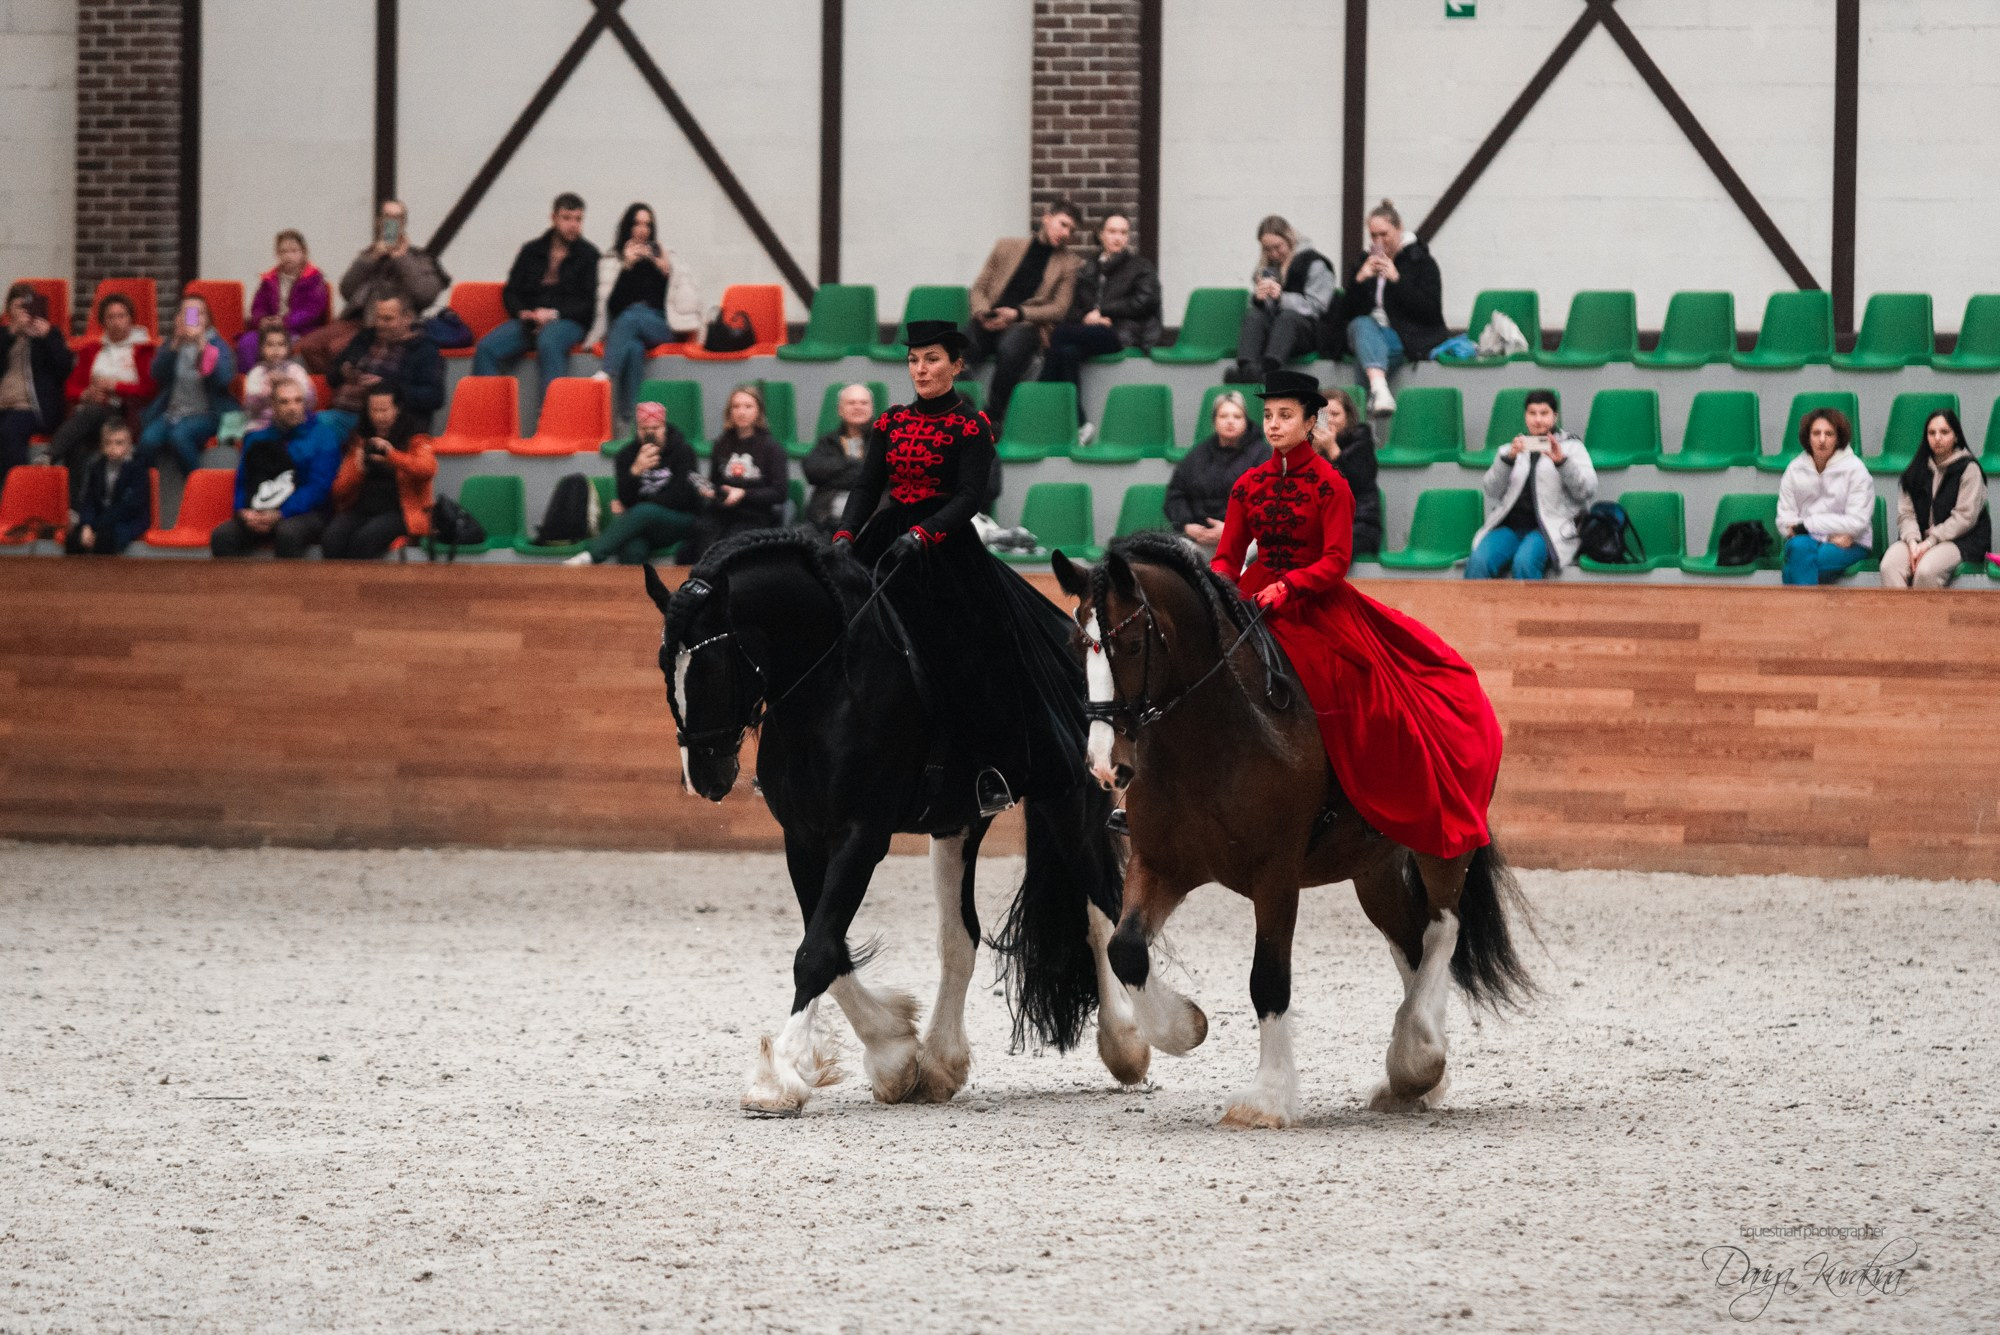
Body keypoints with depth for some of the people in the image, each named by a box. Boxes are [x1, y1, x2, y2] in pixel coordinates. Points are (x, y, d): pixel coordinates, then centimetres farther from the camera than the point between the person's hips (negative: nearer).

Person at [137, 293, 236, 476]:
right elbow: (158, 374, -3)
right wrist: (176, 343, -15)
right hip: (171, 412, 3)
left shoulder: (218, 346, 4)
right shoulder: (172, 343, 14)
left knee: (179, 435, -34)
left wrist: (201, 344, -22)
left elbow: (223, 378, -15)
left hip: (205, 414, -3)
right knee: (148, 439, -28)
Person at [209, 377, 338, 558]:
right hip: (256, 515, 4)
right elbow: (242, 482, 16)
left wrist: (279, 514, -17)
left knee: (288, 532, -39)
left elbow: (319, 486, -7)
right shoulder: (257, 438, 17)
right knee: (222, 535, -24)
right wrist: (244, 512, -7)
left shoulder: (321, 435, 4)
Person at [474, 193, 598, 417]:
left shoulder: (587, 255, 10)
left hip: (567, 322, -3)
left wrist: (553, 314, -11)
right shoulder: (531, 251, 19)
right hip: (528, 320, 3)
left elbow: (587, 304, 3)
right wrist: (522, 312, -4)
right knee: (487, 347, -25)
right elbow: (510, 292, 18)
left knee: (548, 342, -40)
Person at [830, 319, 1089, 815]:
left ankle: (992, 772, 2)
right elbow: (868, 486, 7)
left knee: (968, 657, -7)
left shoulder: (970, 427, -4)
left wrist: (921, 534, -28)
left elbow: (970, 496, -14)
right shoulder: (891, 422, 11)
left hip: (945, 546, -5)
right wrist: (846, 535, -10)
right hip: (889, 541, 5)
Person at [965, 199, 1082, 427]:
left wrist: (1017, 314, -9)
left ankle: (993, 417, -29)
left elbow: (1059, 308, 4)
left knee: (1010, 349, -40)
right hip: (990, 323, 2)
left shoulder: (1068, 263, 12)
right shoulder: (1007, 246, 17)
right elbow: (979, 289, 17)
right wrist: (982, 313, -6)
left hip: (1026, 325, -2)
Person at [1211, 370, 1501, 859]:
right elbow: (1228, 556, 9)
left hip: (1317, 603, -3)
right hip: (1255, 599, 4)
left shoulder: (1330, 485, -3)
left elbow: (1336, 561, -9)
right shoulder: (1248, 485, 10)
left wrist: (1285, 586, -24)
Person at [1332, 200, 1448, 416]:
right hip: (1368, 333, 3)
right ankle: (1379, 388, -58)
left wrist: (1397, 280, -12)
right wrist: (1359, 281, -5)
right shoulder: (1364, 263, 19)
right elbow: (1345, 315, 12)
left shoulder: (1422, 262, 7)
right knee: (1362, 324, -35)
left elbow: (1431, 311, -5)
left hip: (1407, 337, -3)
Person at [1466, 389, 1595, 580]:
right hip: (1510, 525, 3)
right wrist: (1508, 458, -9)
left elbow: (1588, 489, 1)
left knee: (1524, 562, -36)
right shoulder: (1509, 449, 24)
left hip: (1550, 528, -3)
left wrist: (1561, 461, -15)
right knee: (1478, 562, -28)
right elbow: (1492, 490, 8)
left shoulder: (1571, 447, 17)